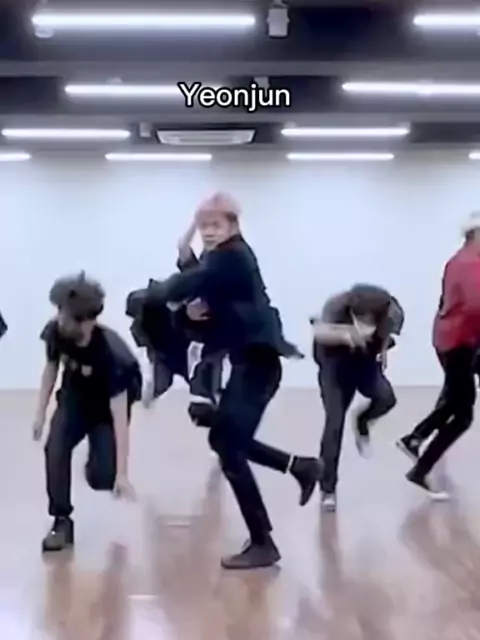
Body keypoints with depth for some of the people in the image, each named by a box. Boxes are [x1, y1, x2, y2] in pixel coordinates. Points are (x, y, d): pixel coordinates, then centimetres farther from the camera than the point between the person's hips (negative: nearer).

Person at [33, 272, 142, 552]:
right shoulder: (56, 331, -24)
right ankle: (62, 520, -8)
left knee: (101, 476, -16)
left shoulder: (110, 353, -39)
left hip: (108, 402, -4)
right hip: (75, 395, 4)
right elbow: (51, 367, 1)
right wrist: (41, 412, -2)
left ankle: (96, 467, 23)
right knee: (55, 448, -21)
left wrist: (122, 473, -38)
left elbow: (120, 417, -37)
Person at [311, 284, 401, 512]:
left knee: (386, 398, -24)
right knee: (335, 423, -10)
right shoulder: (337, 305, -35)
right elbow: (319, 332, -54)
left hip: (365, 360, 3)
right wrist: (344, 335, -71)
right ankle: (328, 489, 3)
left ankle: (362, 423, 12)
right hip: (336, 361, -3)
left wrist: (383, 349, -8)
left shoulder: (392, 312, -26)